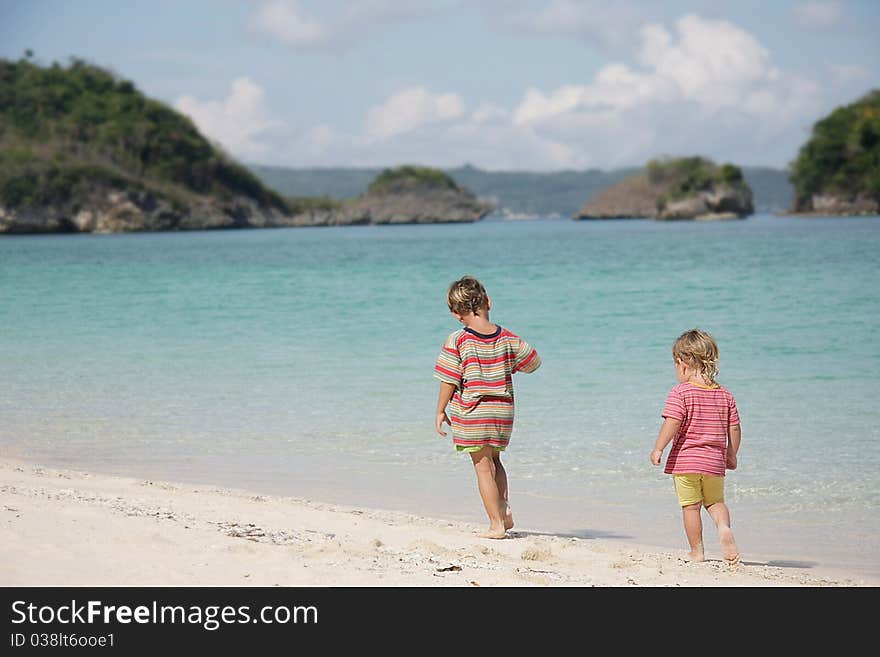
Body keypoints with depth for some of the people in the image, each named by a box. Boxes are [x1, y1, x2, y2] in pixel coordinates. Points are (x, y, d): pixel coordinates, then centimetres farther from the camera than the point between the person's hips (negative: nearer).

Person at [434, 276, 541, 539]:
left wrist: (440, 411, 0)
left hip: (471, 412, -4)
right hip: (503, 409, 4)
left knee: (483, 466, 3)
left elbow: (449, 380, -12)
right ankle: (504, 507, 9)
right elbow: (534, 362, 8)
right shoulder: (508, 339, -3)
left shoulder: (457, 342, -14)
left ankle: (496, 523, 2)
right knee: (494, 460, 24)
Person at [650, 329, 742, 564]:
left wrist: (658, 448, -14)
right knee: (715, 501, 18)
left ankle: (697, 551, 7)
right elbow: (734, 428, 8)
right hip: (714, 461, 4)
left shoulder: (680, 393, -9)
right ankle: (724, 527, -11)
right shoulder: (725, 395, 6)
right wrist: (731, 455, 20)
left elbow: (672, 423, -19)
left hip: (684, 460, -4)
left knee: (691, 507, 4)